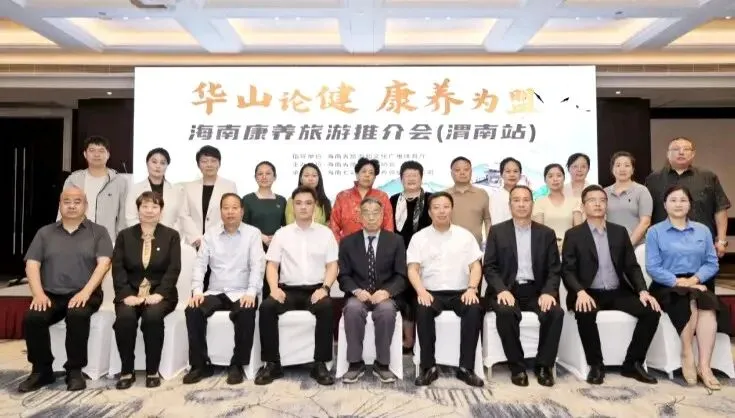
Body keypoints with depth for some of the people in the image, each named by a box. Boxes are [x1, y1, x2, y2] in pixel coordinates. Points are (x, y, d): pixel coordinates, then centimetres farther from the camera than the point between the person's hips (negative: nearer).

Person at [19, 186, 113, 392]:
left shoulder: (98, 232, 6)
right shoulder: (45, 233, 14)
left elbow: (103, 264, -5)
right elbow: (32, 265, 6)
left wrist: (85, 292, -19)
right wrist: (39, 294, -11)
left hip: (84, 294, -3)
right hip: (51, 295, 3)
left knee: (77, 315, -33)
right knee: (32, 318, -26)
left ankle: (75, 371, -14)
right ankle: (42, 370, -2)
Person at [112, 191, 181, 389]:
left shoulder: (171, 235, 6)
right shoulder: (125, 235, 11)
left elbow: (173, 269, -4)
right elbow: (118, 268, 1)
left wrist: (159, 293, -18)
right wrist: (126, 294, -14)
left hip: (159, 293, -1)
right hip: (131, 293, 2)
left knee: (152, 316, -32)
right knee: (125, 317, -29)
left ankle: (153, 371, -16)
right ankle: (127, 371, -12)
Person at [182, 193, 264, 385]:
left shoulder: (253, 233, 2)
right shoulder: (210, 234, 10)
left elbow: (257, 266, -7)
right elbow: (200, 264, 4)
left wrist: (251, 293, -22)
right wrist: (197, 291, -12)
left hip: (241, 293, -3)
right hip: (215, 292, 3)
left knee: (246, 313, -33)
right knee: (192, 310, -24)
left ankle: (237, 365, -15)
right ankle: (200, 364, -8)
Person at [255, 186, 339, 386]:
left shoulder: (326, 233, 8)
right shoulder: (281, 233, 10)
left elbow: (332, 266, 4)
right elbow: (272, 265, 7)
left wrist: (324, 288, -13)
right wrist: (274, 288, -12)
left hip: (315, 290, -1)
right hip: (288, 290, 1)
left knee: (326, 307, -33)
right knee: (267, 307, -27)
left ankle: (320, 365, -20)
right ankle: (272, 364, -13)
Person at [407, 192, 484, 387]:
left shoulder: (465, 235, 9)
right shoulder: (419, 237, 6)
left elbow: (475, 266, 5)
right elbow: (413, 269, -1)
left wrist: (471, 289, -13)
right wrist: (421, 291, -19)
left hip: (460, 292, 1)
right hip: (431, 293, -1)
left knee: (475, 310, -30)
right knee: (423, 311, -33)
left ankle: (466, 367, -19)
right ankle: (429, 367, -19)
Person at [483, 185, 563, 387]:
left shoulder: (547, 233, 10)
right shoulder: (497, 231, 6)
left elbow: (554, 270, 6)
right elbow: (489, 267, -1)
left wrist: (548, 292, -14)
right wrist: (502, 290, -18)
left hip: (536, 290, 2)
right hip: (507, 290, -2)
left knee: (556, 312, -27)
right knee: (505, 312, -33)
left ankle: (544, 365, -8)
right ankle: (517, 366, -13)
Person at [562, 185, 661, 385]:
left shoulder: (620, 232, 12)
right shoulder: (573, 235, 1)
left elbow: (632, 266, 9)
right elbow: (567, 270, -6)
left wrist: (642, 290, -9)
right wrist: (580, 292, -25)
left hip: (618, 293, 4)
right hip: (589, 294, -4)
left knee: (652, 310, -19)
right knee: (585, 313, -35)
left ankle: (633, 363, -3)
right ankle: (596, 365, -13)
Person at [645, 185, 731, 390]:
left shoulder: (703, 230, 16)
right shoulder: (655, 232, 4)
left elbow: (712, 263, 7)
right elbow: (652, 267, -4)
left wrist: (695, 278, -12)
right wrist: (678, 281, -17)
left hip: (698, 284, 3)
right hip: (667, 286, -2)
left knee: (708, 307, -30)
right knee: (691, 304, -33)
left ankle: (704, 366, -28)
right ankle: (687, 355, -15)